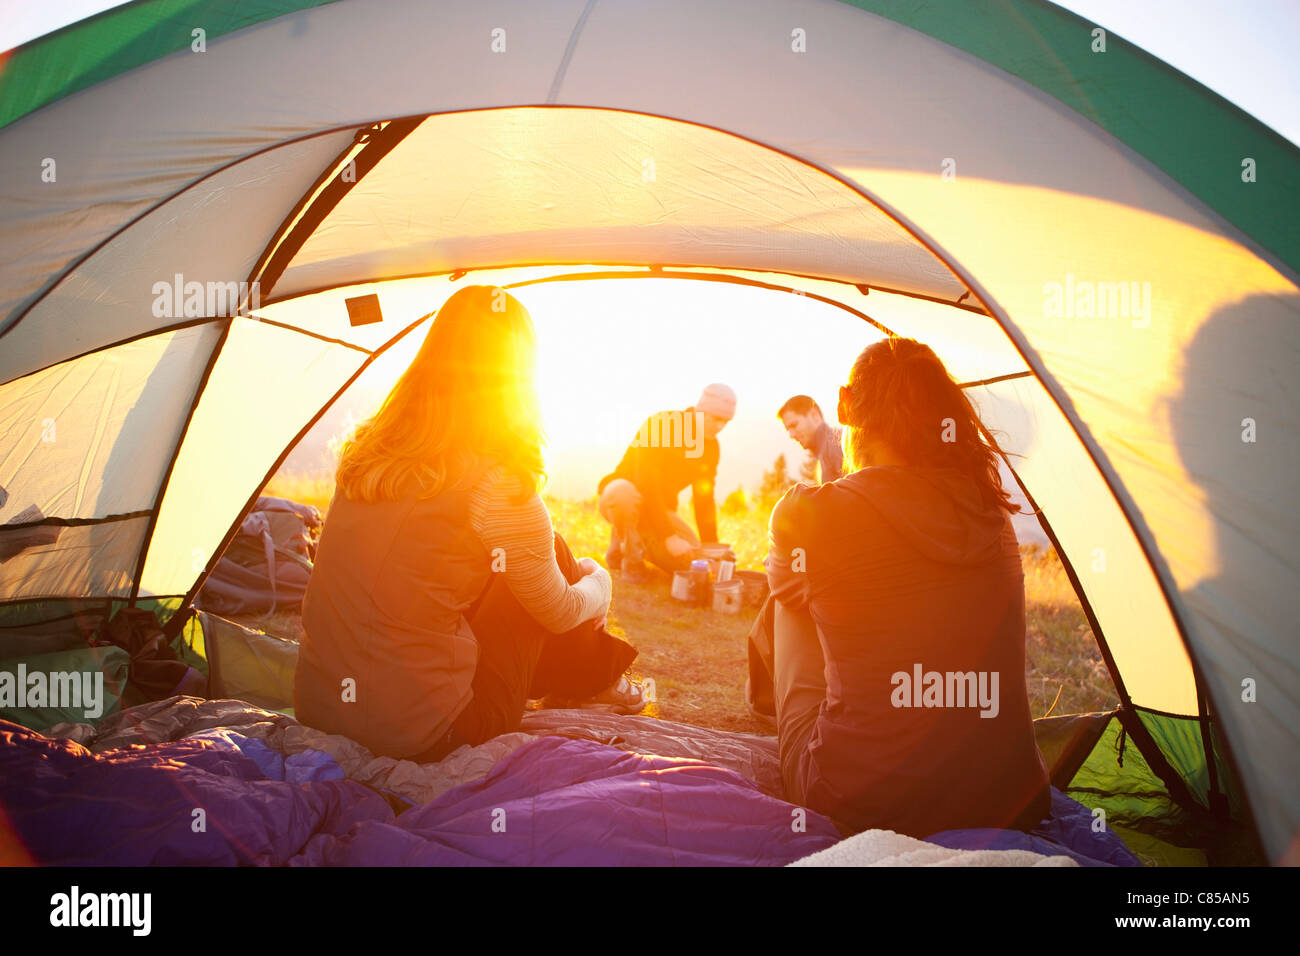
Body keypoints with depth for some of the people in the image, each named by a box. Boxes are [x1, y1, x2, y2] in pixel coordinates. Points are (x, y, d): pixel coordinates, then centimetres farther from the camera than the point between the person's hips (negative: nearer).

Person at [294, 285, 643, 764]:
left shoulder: (367, 451, 4)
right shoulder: (497, 484, -16)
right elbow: (560, 613, 0)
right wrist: (597, 581, 24)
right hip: (421, 736, -6)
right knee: (549, 554, 11)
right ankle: (599, 679, 33)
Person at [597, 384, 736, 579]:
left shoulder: (711, 447, 1)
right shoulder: (659, 425, -21)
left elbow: (704, 499, 7)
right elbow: (645, 484, -28)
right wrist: (669, 537, -32)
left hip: (660, 510, 6)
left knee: (691, 558, -18)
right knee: (623, 494, -43)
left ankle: (641, 543, 11)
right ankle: (626, 548, -15)